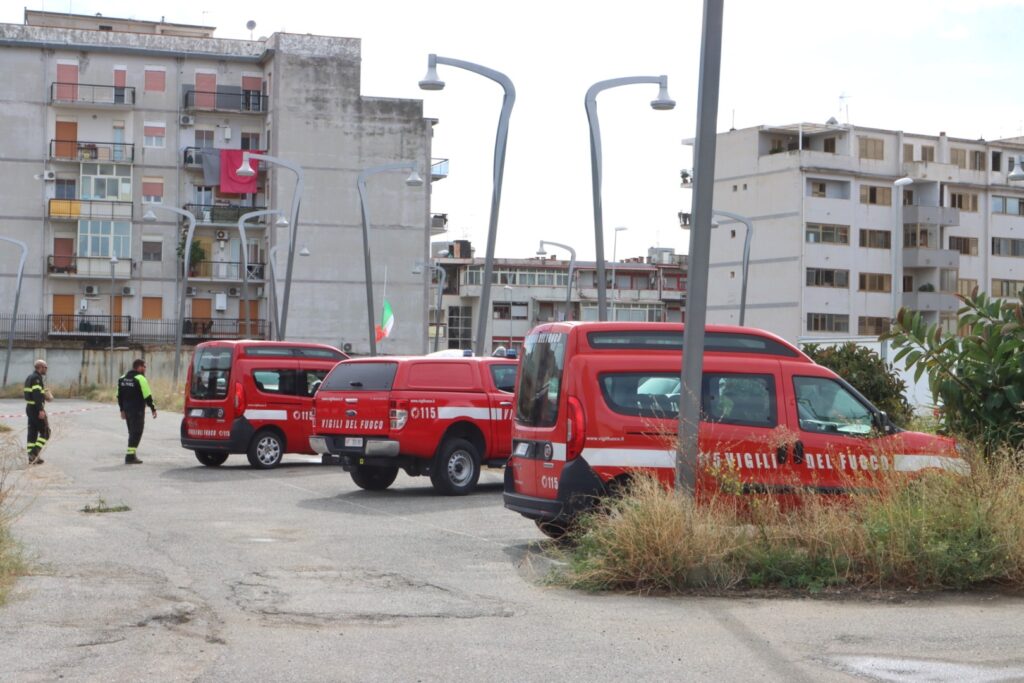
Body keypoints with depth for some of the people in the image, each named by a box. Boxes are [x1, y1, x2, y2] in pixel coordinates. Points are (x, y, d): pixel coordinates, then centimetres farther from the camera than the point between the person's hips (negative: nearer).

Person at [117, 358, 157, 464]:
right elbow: (147, 396, -14)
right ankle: (130, 456, -11)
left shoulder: (123, 378, 13)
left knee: (132, 432, 17)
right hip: (137, 410, -8)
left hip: (127, 409, 8)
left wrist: (122, 409, 23)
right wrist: (153, 409, -6)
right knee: (136, 433, -5)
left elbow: (119, 396, 17)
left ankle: (131, 455, 18)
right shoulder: (140, 379, -12)